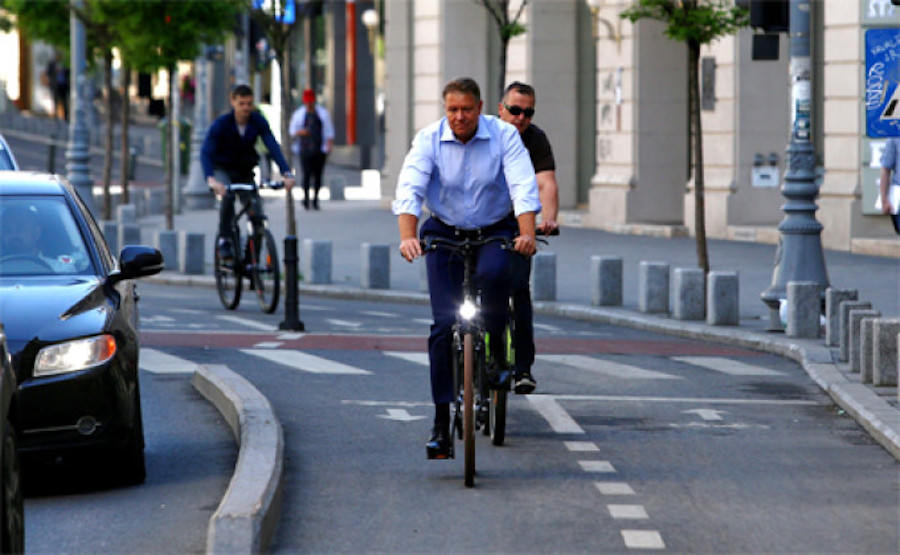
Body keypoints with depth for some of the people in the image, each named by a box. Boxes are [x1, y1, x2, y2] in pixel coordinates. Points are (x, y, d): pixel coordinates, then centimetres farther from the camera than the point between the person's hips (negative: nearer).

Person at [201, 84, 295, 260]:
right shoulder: (221, 124, -22)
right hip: (222, 169, -3)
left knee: (257, 214, -9)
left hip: (245, 171, 3)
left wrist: (286, 173, -39)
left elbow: (273, 146, -23)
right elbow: (206, 152, -31)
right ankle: (224, 240, -21)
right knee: (228, 195, -35)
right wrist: (210, 179, -49)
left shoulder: (258, 122, -14)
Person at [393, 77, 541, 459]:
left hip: (495, 233, -1)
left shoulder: (504, 136, -12)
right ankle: (441, 421, -7)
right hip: (445, 235, 1)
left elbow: (523, 187, -21)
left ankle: (494, 351, -9)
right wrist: (408, 237, -38)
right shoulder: (429, 140, -11)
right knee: (444, 323, -11)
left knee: (493, 274, -36)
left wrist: (526, 233, -37)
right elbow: (409, 189, -21)